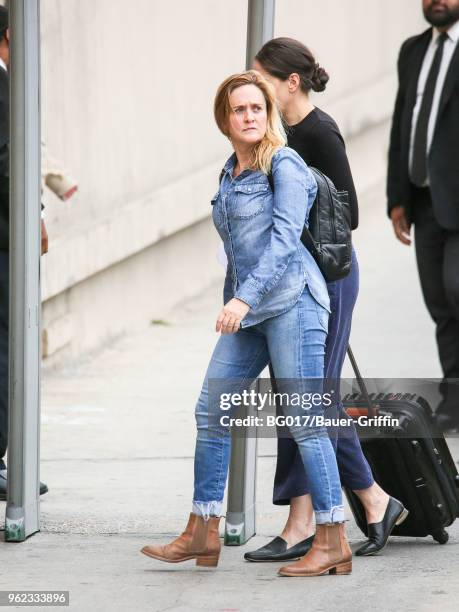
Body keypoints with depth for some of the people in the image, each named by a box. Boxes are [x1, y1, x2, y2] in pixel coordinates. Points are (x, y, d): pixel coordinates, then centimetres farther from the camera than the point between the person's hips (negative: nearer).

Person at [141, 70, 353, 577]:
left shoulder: (284, 165, -6)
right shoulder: (230, 174, 17)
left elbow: (285, 239, -17)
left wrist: (245, 297, -27)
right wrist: (232, 308, 22)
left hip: (292, 301, -8)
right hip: (245, 313, 8)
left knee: (304, 421, -9)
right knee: (210, 412, 5)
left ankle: (333, 543, -5)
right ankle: (202, 534, 11)